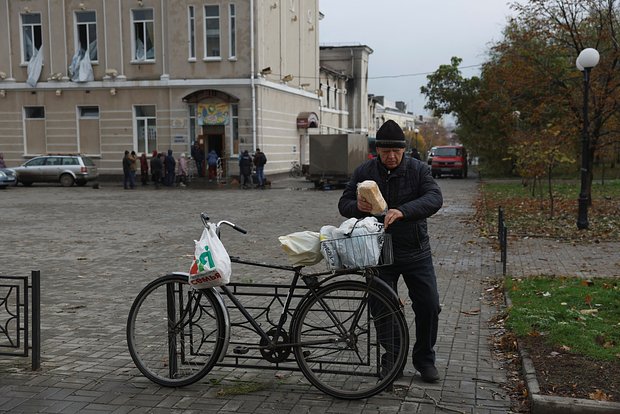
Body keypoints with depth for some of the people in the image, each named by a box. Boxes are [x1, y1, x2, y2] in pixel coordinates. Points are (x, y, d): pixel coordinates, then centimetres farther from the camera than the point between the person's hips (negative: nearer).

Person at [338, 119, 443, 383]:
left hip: (416, 252, 0)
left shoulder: (418, 169, -7)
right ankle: (391, 357, 27)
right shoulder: (364, 172, -2)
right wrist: (358, 206, -23)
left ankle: (424, 359, 22)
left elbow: (434, 198, -22)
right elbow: (343, 204, 2)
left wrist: (402, 211, -39)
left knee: (429, 306, 1)